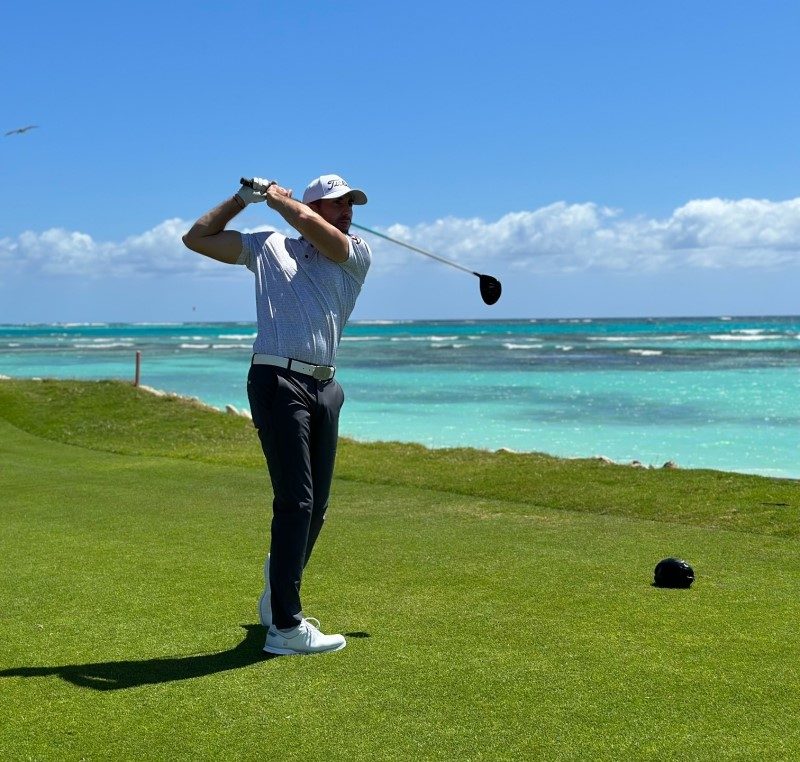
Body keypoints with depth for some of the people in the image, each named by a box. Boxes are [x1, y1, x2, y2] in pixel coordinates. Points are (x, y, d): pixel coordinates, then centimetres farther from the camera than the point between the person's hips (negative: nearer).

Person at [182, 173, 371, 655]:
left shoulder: (357, 255, 14)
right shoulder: (267, 247, 13)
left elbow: (314, 230, -6)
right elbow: (197, 238, 16)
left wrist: (274, 194, 8)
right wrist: (243, 198, 15)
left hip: (325, 388, 4)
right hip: (279, 383, -4)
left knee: (316, 505, 10)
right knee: (295, 500, -12)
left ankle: (278, 595, 31)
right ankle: (285, 626, -10)